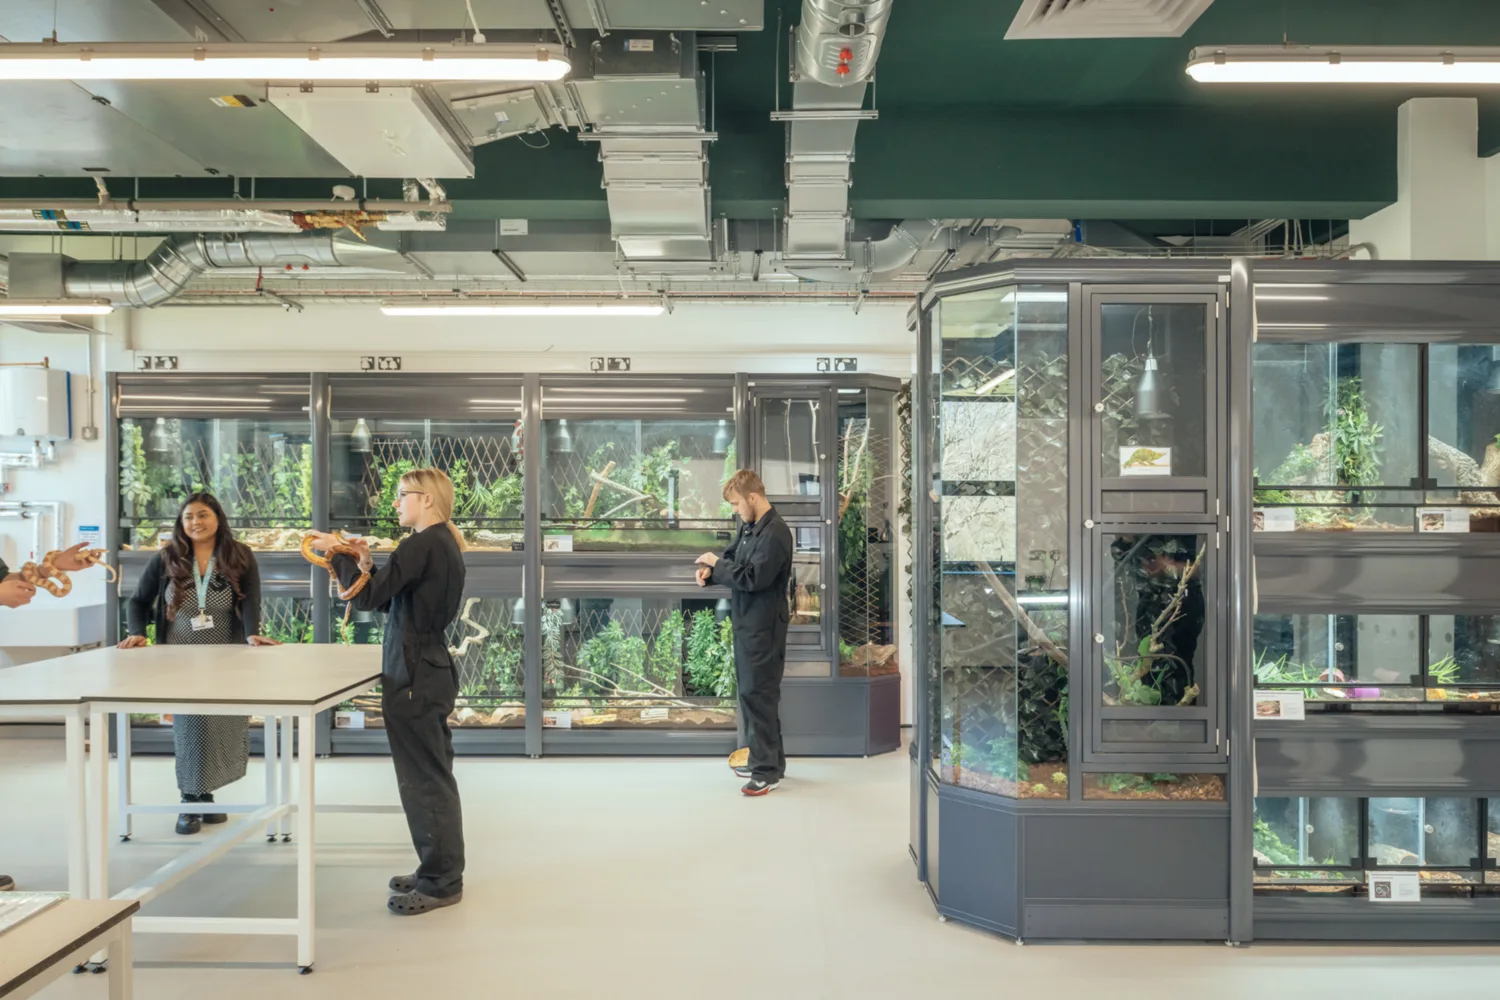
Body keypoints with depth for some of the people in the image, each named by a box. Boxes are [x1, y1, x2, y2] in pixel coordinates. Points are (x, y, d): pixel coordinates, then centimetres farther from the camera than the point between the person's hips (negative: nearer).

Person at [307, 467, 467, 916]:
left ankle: (440, 882, 8)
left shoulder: (424, 545, -18)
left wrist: (338, 554, -8)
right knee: (433, 776, 17)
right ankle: (440, 872, 28)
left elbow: (368, 598, -20)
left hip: (414, 676, -10)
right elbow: (390, 601, 18)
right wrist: (367, 565, 6)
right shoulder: (441, 544, 14)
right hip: (431, 670, 10)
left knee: (423, 778, -2)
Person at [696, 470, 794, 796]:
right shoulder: (748, 527, 9)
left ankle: (767, 770, 3)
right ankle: (767, 759, 30)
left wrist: (716, 564, -13)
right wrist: (710, 570, -5)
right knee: (750, 691, 17)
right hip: (746, 622, 10)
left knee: (758, 694, -5)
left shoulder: (776, 534, -20)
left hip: (764, 626, -10)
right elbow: (732, 557, 16)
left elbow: (753, 577, -25)